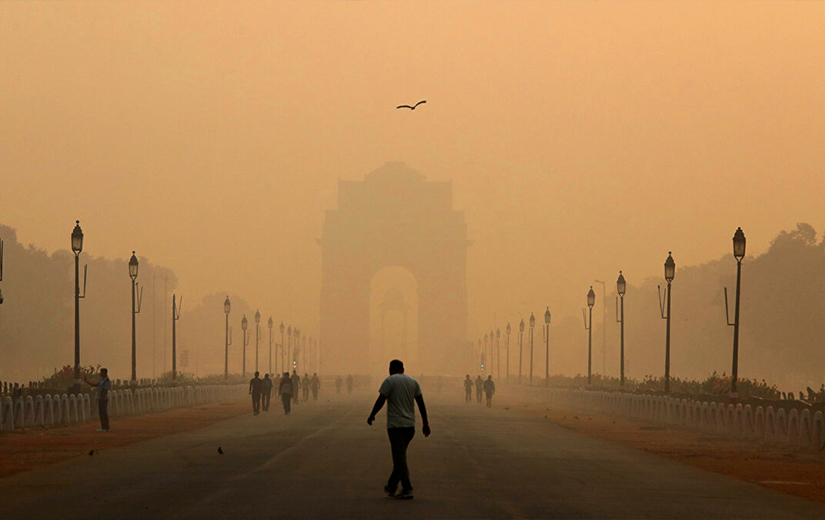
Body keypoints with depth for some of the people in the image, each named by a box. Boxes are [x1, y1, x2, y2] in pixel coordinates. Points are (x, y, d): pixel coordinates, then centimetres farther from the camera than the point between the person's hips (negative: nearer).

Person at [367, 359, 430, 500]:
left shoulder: (389, 381, -6)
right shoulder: (413, 382, 11)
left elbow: (380, 401, -11)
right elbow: (421, 403, 8)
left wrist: (371, 416, 2)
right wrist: (425, 424, 9)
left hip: (395, 425, -6)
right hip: (410, 425, 6)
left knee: (400, 458, -6)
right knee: (400, 456, 17)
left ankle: (407, 490, -13)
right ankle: (391, 487, 24)